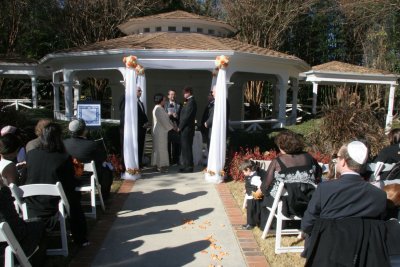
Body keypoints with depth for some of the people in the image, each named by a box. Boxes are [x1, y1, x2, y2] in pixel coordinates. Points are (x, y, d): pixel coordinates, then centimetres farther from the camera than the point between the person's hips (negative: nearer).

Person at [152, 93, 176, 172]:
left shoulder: (160, 108, 15)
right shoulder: (158, 109, -16)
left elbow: (166, 119, 15)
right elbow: (163, 120, -19)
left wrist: (173, 126, 7)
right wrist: (172, 127, -10)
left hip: (162, 131, 10)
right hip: (160, 131, -10)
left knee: (162, 148, 12)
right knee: (160, 148, -4)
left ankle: (161, 165, 18)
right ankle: (160, 166, 3)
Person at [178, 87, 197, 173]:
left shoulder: (191, 102, -15)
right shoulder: (189, 101, 16)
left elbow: (186, 116, -19)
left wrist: (180, 127, -12)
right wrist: (180, 126, 12)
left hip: (186, 129, -10)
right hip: (186, 129, 10)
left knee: (186, 148, -4)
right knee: (185, 147, 14)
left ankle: (189, 167, 3)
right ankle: (186, 165, 21)